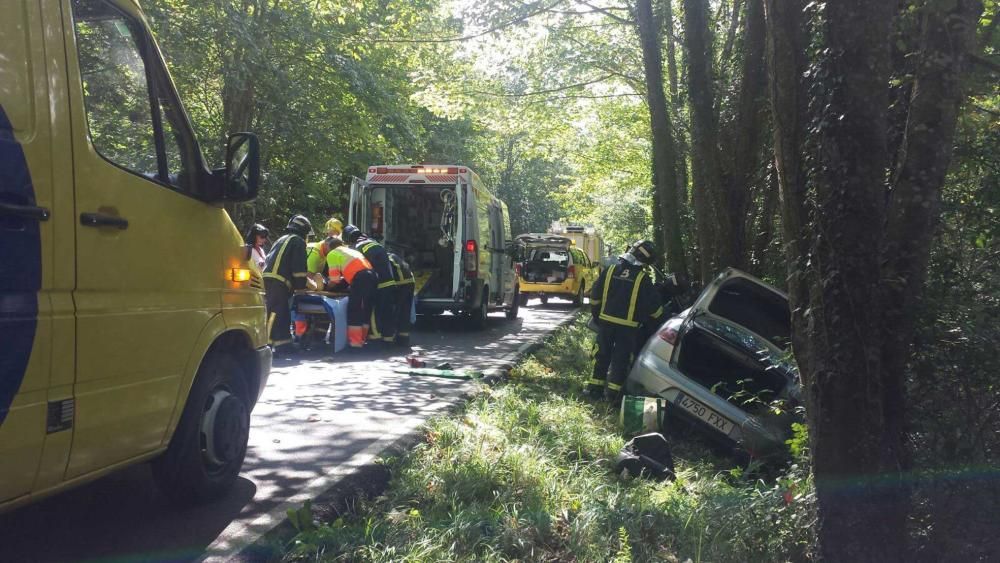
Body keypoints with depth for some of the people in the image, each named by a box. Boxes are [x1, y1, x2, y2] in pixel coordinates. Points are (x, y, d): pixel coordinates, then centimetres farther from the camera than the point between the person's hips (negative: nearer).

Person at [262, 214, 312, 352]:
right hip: (278, 283, -9)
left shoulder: (281, 240, 30)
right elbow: (299, 268, -5)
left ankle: (284, 346, 17)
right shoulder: (298, 241, 3)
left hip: (266, 279, 9)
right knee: (274, 314, -12)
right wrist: (302, 286, 6)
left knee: (284, 315, 14)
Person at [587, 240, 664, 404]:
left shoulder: (610, 270, -1)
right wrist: (659, 317, 16)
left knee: (602, 354, 13)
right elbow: (653, 305, -4)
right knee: (621, 358, 6)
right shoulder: (643, 279, -8)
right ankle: (613, 392, 6)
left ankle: (595, 386, 16)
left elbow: (595, 296, 3)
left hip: (605, 321, 3)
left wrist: (596, 315, 16)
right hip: (628, 325, -3)